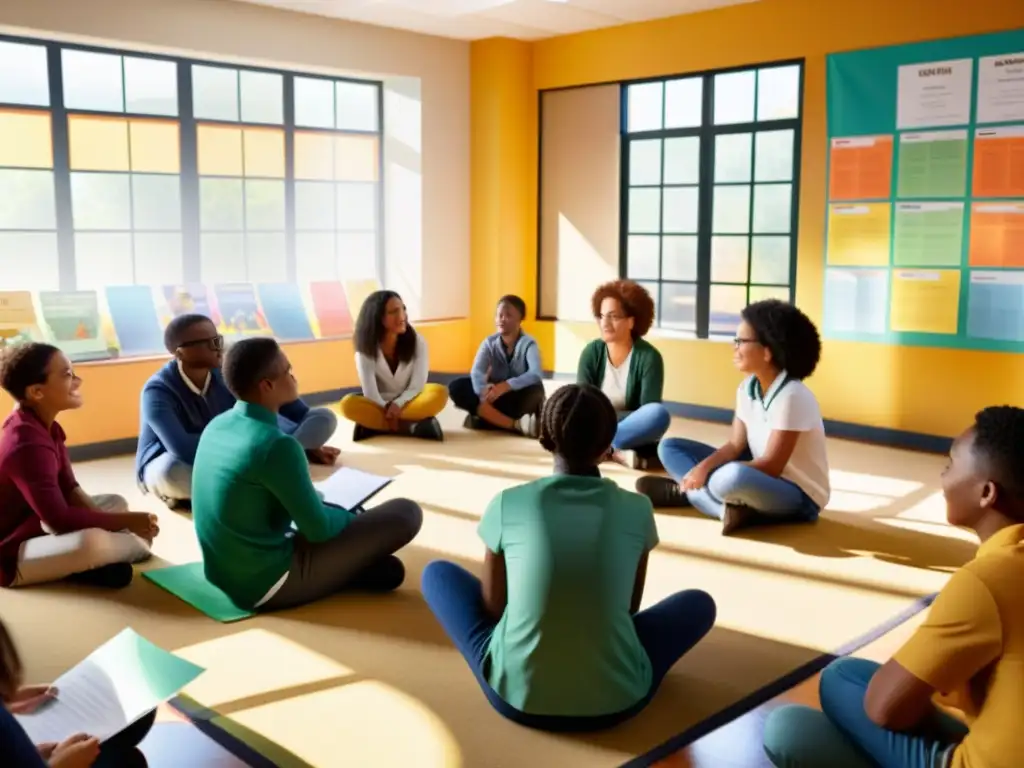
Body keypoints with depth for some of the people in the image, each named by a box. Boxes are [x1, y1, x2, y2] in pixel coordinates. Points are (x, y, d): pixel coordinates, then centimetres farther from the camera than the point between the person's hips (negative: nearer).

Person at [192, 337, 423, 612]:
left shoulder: (216, 426, 2)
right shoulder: (276, 444, -24)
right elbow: (318, 528, -15)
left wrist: (322, 503, 17)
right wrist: (351, 517, 6)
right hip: (268, 585, -9)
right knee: (406, 513, -6)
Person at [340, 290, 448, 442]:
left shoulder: (417, 342, -10)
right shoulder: (366, 348, -12)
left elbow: (417, 386, -13)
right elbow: (370, 392, -17)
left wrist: (398, 404, -27)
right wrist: (387, 409, -29)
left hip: (408, 401, 1)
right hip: (380, 405, 0)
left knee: (439, 394, -31)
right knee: (348, 404, -31)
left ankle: (375, 425, -29)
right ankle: (411, 425, -31)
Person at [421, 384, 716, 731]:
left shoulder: (507, 504, -5)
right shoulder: (636, 509, -3)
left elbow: (492, 607, 5)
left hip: (516, 695, 0)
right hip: (615, 699, 1)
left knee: (437, 573, 22)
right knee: (699, 603, 25)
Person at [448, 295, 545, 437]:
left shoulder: (528, 343, -13)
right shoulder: (489, 343, -5)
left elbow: (535, 374, -32)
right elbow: (477, 373, -22)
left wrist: (506, 386, -43)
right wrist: (484, 393, -44)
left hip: (520, 399, -4)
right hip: (496, 397, 4)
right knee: (457, 387, -24)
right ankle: (516, 424, -35)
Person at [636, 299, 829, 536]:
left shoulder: (791, 396, -24)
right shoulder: (747, 388, 1)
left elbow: (771, 466, -24)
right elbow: (735, 445, 0)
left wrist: (708, 471, -24)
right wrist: (704, 467, -20)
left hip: (799, 495, -9)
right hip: (759, 480, 9)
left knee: (733, 478, -43)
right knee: (670, 447, 5)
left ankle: (685, 492, -13)